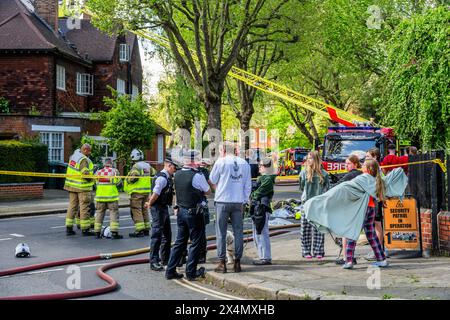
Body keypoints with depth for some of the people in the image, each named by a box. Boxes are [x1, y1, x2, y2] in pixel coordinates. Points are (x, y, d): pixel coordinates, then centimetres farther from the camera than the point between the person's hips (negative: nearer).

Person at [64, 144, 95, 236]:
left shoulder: (74, 155, 6)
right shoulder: (84, 160, -19)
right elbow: (85, 174, -26)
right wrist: (92, 178, -8)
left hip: (72, 185, 8)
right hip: (82, 187, -8)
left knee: (72, 205, 12)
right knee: (84, 207, -1)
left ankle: (69, 228, 12)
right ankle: (85, 229, 3)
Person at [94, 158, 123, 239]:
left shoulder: (98, 172, 5)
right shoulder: (114, 171, -5)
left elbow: (95, 182, 7)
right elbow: (118, 182, -3)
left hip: (100, 196, 4)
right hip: (111, 196, -4)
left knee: (99, 213, 13)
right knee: (114, 213, 1)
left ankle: (97, 232, 15)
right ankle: (114, 233, -7)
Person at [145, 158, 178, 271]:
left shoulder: (168, 177, 13)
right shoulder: (162, 178, -19)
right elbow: (155, 194, -23)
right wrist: (149, 204, -8)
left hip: (164, 208, 10)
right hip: (158, 208, -10)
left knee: (167, 235, 18)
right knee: (157, 235, -7)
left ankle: (165, 259, 30)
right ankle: (153, 262, -4)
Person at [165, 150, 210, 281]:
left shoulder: (177, 175, 2)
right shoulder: (197, 176, -17)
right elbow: (207, 191, -4)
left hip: (180, 211, 6)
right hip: (194, 213, -6)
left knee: (180, 242, 14)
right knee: (195, 243, 5)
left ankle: (170, 270, 13)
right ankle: (191, 272, 8)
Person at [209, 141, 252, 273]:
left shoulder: (221, 162, -6)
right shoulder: (244, 163, 5)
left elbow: (213, 180, 5)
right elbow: (248, 185, 8)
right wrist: (244, 200, 14)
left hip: (223, 201, -3)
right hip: (238, 202, 3)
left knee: (221, 233, 4)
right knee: (238, 232, 8)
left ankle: (222, 263, 3)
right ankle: (237, 262, 9)